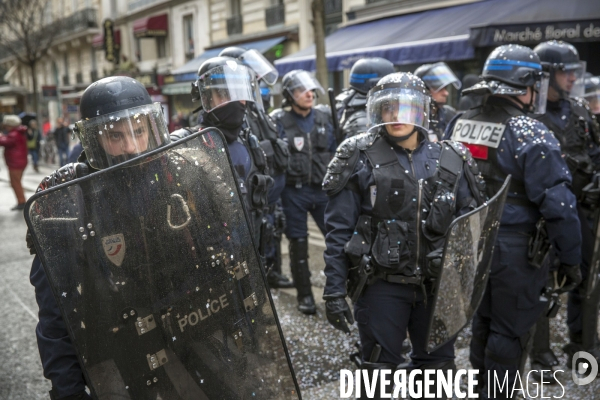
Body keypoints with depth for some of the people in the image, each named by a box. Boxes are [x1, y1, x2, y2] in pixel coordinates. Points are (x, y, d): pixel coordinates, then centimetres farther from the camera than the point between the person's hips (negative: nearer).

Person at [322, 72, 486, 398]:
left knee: (438, 369, 16)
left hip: (437, 285, 3)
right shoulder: (360, 160, -5)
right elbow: (339, 230, -6)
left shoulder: (450, 161, 3)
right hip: (382, 285, -3)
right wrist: (334, 290, -10)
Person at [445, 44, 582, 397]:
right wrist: (571, 259, -9)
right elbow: (558, 203, -18)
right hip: (515, 250, -7)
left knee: (482, 322, 21)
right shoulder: (530, 134, -15)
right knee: (511, 332, 7)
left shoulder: (457, 125, 5)